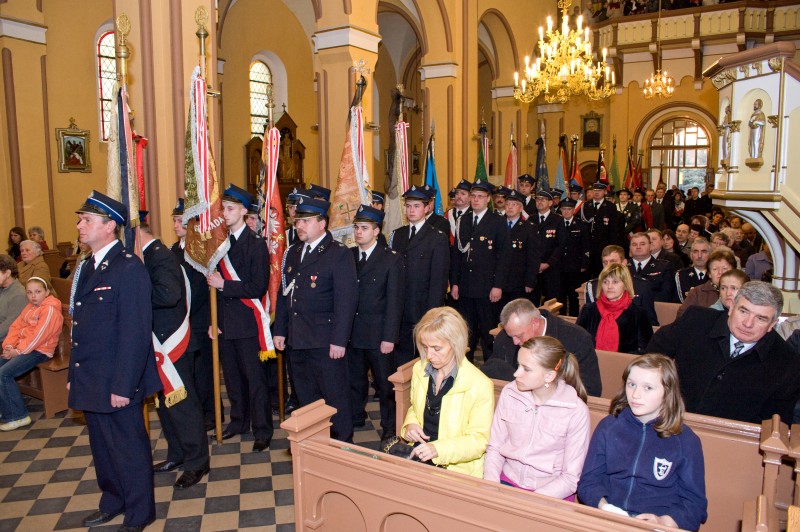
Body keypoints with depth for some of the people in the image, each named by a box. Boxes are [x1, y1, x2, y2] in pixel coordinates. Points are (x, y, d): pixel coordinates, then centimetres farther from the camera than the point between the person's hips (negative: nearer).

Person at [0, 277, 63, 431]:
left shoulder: (50, 309, -13)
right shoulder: (30, 307, 17)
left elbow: (38, 336, -20)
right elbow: (16, 326, 12)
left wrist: (18, 351, -18)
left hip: (39, 350, -9)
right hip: (22, 347, 9)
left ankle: (18, 416, -11)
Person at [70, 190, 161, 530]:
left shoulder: (129, 268, -17)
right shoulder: (88, 267, 11)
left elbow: (136, 333, -20)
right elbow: (81, 326, 13)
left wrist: (123, 387, -20)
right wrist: (75, 374, 11)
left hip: (116, 383, -8)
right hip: (89, 381, 9)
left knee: (129, 449, 6)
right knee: (102, 447, 22)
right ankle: (112, 503, 42)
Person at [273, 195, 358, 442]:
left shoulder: (340, 255, -10)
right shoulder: (292, 253, 13)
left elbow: (346, 300, -15)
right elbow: (284, 294, 16)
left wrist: (339, 340, -18)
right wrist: (280, 330, 12)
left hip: (325, 341, -7)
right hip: (296, 339, 7)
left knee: (335, 395, 3)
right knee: (305, 396, 17)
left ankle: (343, 444, 19)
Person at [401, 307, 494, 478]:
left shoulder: (480, 386, -15)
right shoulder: (419, 369, 3)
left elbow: (479, 440, -11)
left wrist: (438, 449, -26)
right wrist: (410, 424, -3)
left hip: (456, 466, -5)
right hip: (418, 453, 6)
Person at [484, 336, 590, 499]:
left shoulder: (576, 411, -13)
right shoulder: (509, 393, -2)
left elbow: (571, 478, -8)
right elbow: (494, 448, 4)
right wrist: (491, 487, -13)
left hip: (552, 494, -2)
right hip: (508, 482, 2)